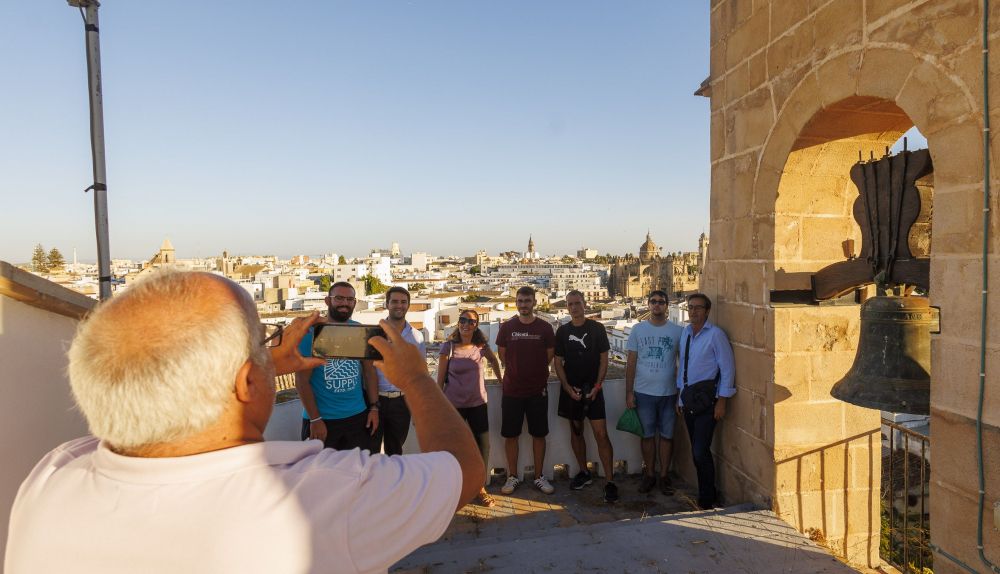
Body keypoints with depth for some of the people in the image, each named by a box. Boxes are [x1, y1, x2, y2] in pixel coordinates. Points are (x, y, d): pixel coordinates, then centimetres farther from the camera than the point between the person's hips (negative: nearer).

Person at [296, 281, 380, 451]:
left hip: (358, 416, 3)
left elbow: (369, 371, 8)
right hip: (322, 419, -3)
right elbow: (302, 380, -10)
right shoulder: (310, 332, -9)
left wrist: (374, 407, 2)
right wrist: (315, 419, -13)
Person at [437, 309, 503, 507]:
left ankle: (480, 487, 23)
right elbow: (440, 379, -5)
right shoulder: (448, 347, -9)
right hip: (453, 405, -2)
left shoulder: (481, 346, -1)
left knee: (483, 445, 4)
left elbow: (494, 360, 21)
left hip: (478, 404, 3)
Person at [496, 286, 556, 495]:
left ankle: (539, 477, 24)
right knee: (510, 434, 7)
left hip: (538, 389, 0)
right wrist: (517, 372, 9)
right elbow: (503, 356, 8)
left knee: (539, 434, 9)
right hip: (512, 389, 0)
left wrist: (534, 373, 9)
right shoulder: (507, 327, 0)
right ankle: (512, 476, 23)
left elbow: (549, 356, 7)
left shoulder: (545, 328, -1)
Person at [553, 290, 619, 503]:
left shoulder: (597, 328, -1)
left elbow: (604, 359, 0)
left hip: (593, 389, -2)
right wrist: (568, 389, -7)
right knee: (576, 431, 11)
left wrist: (597, 386, -10)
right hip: (571, 390, 3)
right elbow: (558, 363, 3)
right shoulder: (562, 331, 3)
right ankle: (584, 473, 27)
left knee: (601, 433, -7)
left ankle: (610, 481, 0)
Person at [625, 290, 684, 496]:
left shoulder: (677, 331, 0)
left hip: (669, 393, 0)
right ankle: (649, 474, 23)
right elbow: (630, 363, 2)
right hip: (643, 392, 0)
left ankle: (664, 475, 23)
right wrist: (629, 392, -1)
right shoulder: (638, 329, 1)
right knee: (647, 435, 9)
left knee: (667, 435, 8)